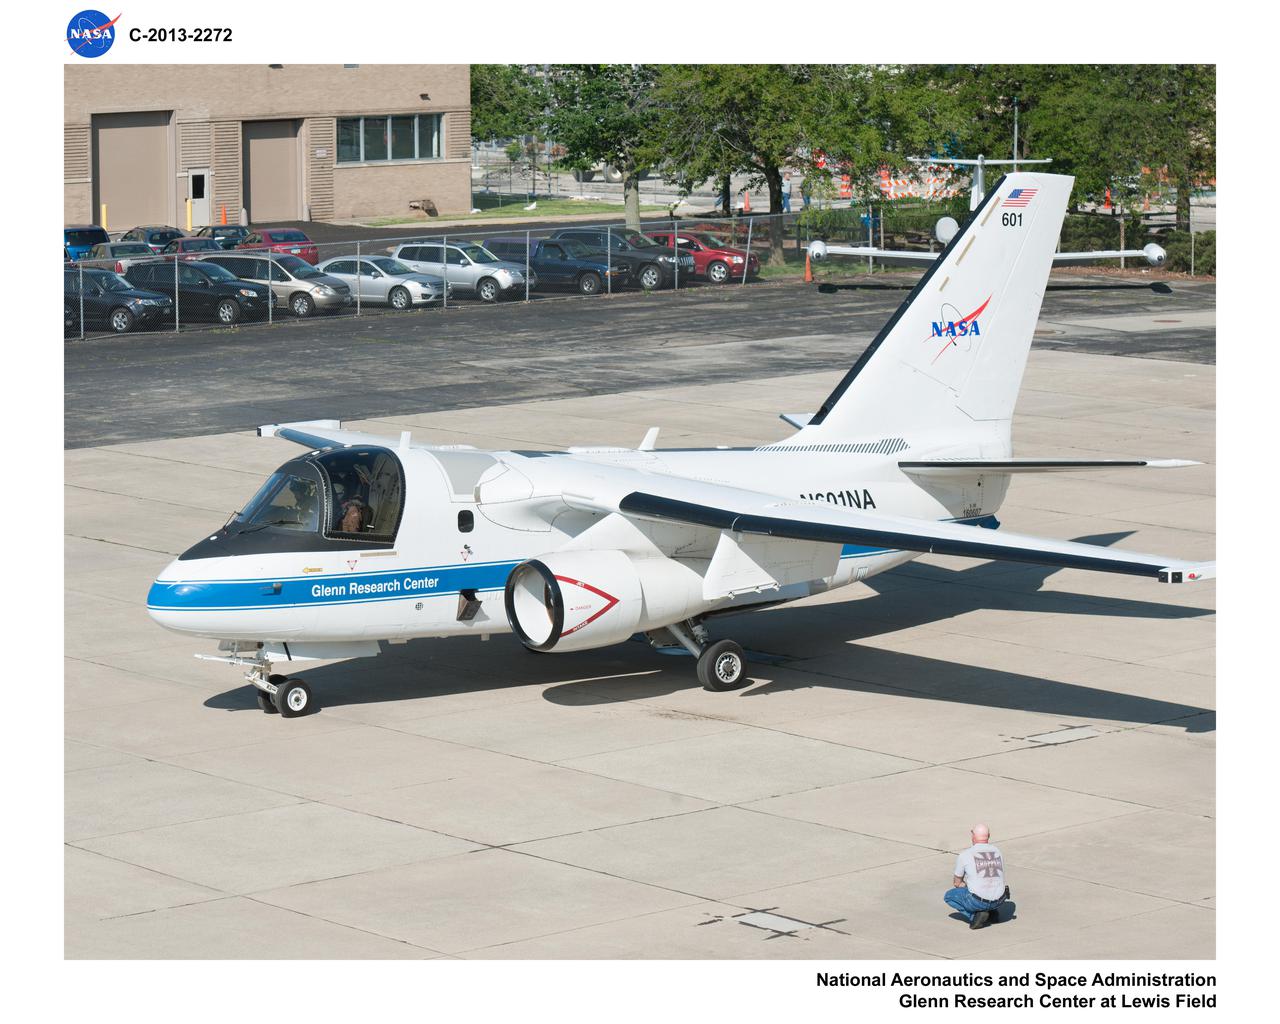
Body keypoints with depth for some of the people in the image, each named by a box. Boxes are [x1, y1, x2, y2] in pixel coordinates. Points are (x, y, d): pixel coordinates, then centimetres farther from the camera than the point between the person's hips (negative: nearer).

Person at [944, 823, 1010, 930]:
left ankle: (975, 915, -1)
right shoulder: (997, 851, 10)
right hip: (999, 900, 6)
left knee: (949, 896, 19)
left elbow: (957, 883, 8)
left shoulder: (965, 855, -4)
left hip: (978, 901, -6)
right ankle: (992, 912, 15)